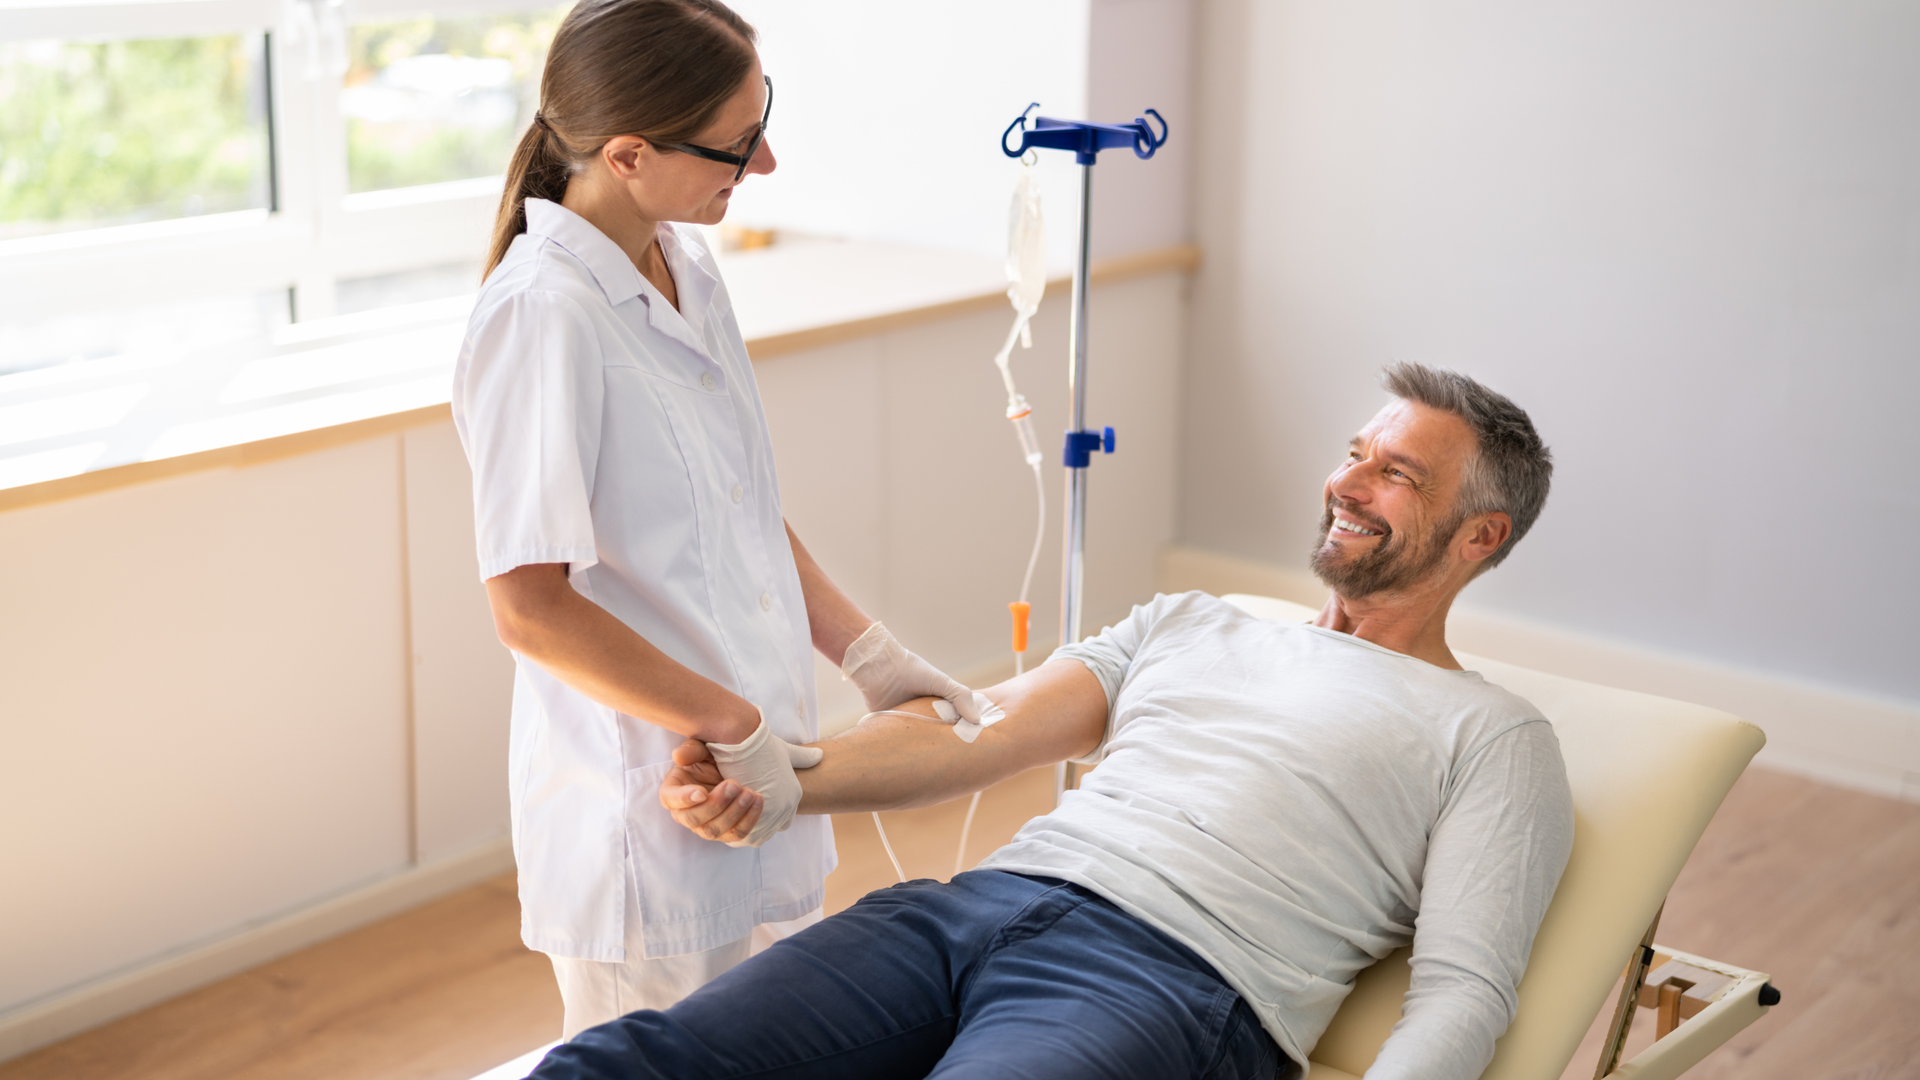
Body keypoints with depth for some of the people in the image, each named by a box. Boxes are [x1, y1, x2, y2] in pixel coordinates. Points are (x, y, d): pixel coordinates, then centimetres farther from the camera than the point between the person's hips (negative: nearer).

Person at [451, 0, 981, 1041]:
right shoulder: (544, 315, -20)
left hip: (761, 791, 8)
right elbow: (530, 607, -24)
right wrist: (737, 729, -20)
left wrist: (866, 653, 7)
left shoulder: (686, 267, 7)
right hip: (644, 826, -8)